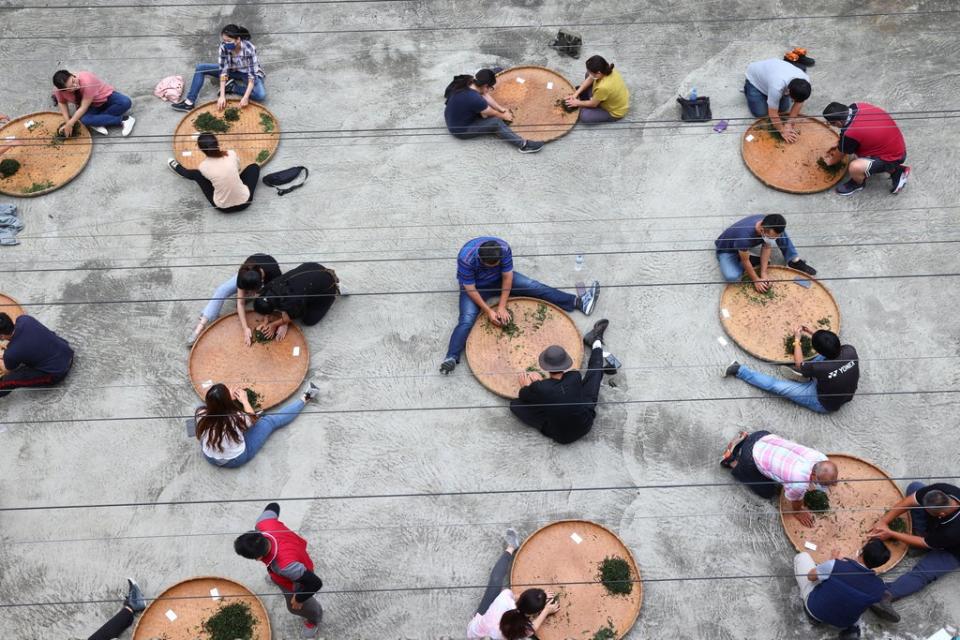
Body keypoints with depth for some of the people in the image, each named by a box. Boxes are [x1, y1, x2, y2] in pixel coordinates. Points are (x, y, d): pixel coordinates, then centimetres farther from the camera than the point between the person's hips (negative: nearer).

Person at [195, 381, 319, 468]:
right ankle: (304, 399, 22)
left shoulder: (201, 414, -24)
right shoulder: (236, 418, -34)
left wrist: (229, 398, 4)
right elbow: (253, 418, -9)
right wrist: (245, 401, 3)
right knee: (270, 421, 4)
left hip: (210, 458, 4)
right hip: (236, 460, -4)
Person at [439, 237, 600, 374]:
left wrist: (502, 306, -25)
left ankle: (578, 302, -11)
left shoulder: (504, 248, -28)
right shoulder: (466, 258, -37)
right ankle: (452, 358, -38)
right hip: (474, 286, -3)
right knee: (467, 319, -26)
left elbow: (507, 278, -19)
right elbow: (470, 289, -28)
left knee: (535, 287, -10)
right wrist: (488, 311, -31)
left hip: (499, 279, 3)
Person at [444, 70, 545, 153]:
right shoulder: (475, 99, -34)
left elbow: (485, 95, 4)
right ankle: (523, 145, -20)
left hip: (455, 119, 9)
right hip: (460, 130, -9)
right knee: (496, 122, -21)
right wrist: (504, 116, 4)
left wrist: (501, 109, 3)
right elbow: (492, 113, -14)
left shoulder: (468, 81, -12)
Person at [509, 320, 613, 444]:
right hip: (585, 425, 2)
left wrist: (525, 387, 12)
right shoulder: (575, 377, -26)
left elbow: (523, 397, -8)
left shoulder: (539, 388, -33)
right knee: (595, 369, 10)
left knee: (514, 404, 6)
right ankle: (596, 341, 42)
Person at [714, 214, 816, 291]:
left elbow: (766, 248, -10)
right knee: (732, 277, -34)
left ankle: (794, 261, 3)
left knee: (779, 230, -8)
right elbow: (745, 261, -28)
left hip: (746, 246, 5)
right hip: (727, 250, -5)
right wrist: (756, 280, -17)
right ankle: (755, 261, -6)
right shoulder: (744, 236, -44)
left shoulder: (768, 226, -25)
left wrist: (763, 274, -15)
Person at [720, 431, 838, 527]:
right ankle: (732, 462, 20)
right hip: (751, 459, -6)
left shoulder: (823, 460, -15)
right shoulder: (798, 484, -33)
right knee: (768, 492, 14)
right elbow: (796, 503, -7)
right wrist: (798, 512, 13)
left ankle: (743, 440, 26)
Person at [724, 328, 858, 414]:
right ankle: (807, 372, 11)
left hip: (825, 404, -5)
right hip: (845, 396, 5)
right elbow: (835, 346, 3)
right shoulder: (850, 350, -24)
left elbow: (799, 365, -12)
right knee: (829, 349, 5)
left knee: (776, 385, -5)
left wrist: (797, 340, -4)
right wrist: (815, 334, 1)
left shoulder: (821, 368, -36)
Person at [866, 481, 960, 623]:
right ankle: (925, 533, -8)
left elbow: (923, 543, -27)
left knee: (923, 572, -31)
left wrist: (891, 534, -18)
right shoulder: (940, 491, -34)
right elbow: (908, 502, -20)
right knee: (914, 486, -12)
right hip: (934, 527, 6)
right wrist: (883, 522, -24)